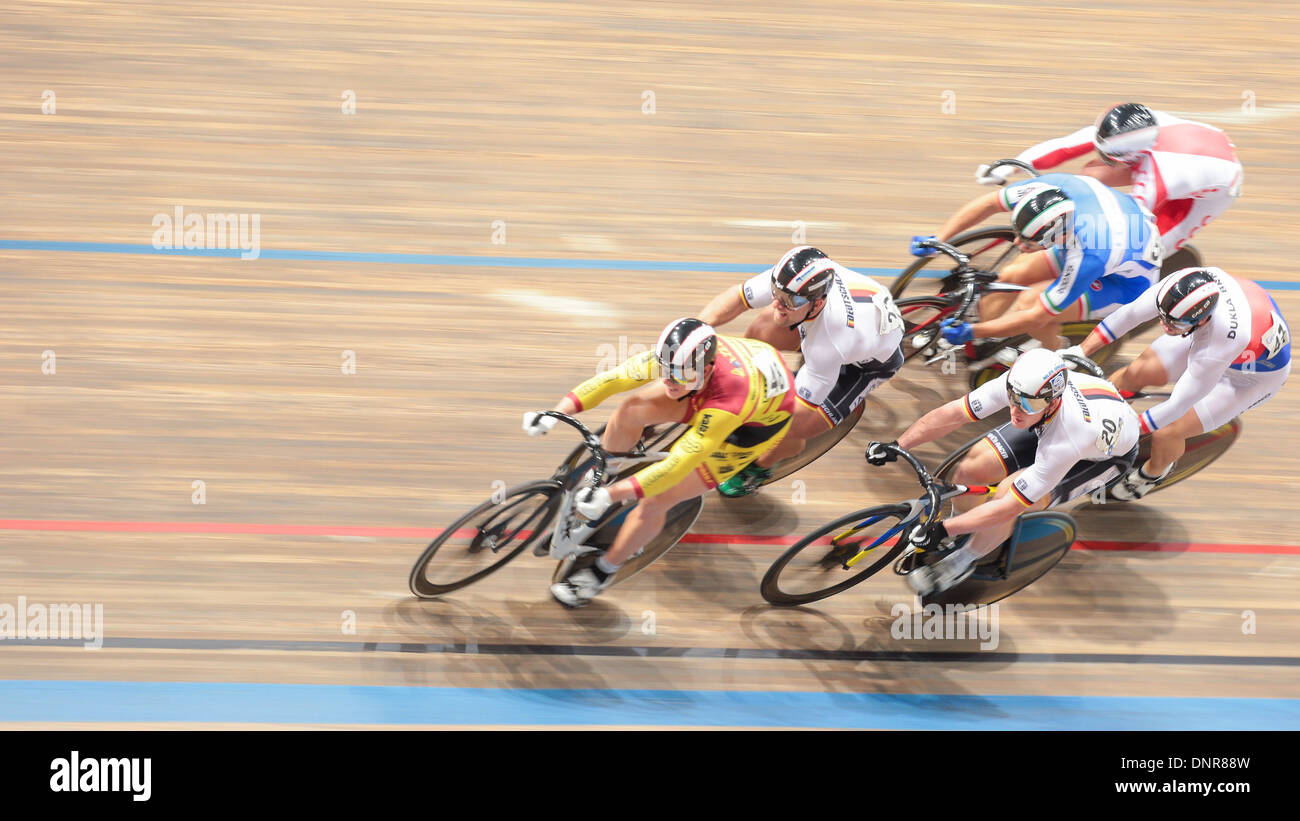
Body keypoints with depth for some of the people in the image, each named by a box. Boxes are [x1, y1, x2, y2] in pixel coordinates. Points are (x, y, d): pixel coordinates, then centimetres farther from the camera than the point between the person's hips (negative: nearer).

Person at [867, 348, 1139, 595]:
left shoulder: (1064, 441, -45)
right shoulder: (1019, 383, -33)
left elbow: (1009, 506, -38)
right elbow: (952, 413, -22)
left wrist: (941, 529, -36)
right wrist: (895, 447, -26)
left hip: (1109, 454, -6)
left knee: (1008, 495, -27)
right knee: (970, 469, -12)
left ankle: (963, 560, 2)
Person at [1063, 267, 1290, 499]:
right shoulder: (1184, 284, -33)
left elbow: (1178, 405, -34)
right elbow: (1130, 314, -20)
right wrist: (1078, 352, -21)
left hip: (1254, 377, -5)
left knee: (1165, 434, -9)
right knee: (1135, 373, -2)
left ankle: (1153, 472, 27)